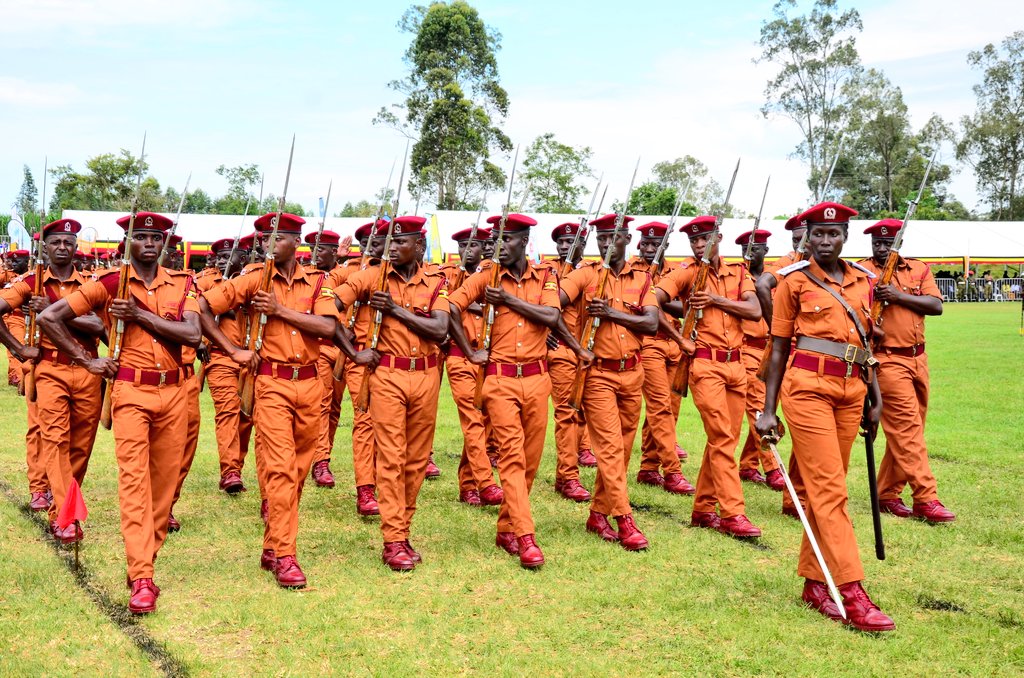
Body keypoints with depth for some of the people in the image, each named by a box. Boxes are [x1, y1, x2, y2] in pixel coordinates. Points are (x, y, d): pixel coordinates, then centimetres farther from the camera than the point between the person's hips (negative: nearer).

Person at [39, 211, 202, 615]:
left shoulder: (182, 284, 5)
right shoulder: (109, 283, -2)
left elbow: (193, 334, -9)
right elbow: (49, 317, -1)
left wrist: (140, 315, -13)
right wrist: (86, 360, -2)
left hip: (173, 391, 4)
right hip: (131, 392, -3)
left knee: (165, 479, 8)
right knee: (134, 479, -10)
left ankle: (143, 561, 22)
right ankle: (142, 579, -13)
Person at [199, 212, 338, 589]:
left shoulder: (316, 283, 5)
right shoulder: (253, 280, -1)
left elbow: (328, 327, -10)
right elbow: (201, 308, -3)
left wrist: (280, 309, -14)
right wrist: (233, 351, -5)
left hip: (310, 383, 4)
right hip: (271, 384, -3)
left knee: (299, 468, 10)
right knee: (280, 468, -9)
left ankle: (272, 546, 24)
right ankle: (284, 555, -3)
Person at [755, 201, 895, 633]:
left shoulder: (863, 281, 12)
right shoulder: (795, 281, -1)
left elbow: (866, 343, 19)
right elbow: (778, 348, 1)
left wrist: (875, 398, 16)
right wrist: (768, 410, -1)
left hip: (851, 391, 5)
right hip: (809, 388, -5)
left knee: (825, 488, 9)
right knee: (831, 490, -8)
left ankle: (814, 582, 18)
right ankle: (852, 595, -9)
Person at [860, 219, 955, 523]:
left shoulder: (919, 270, 10)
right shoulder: (861, 272, -1)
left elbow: (936, 305, -2)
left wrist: (898, 296, -13)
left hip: (918, 359, 6)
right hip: (887, 361, -5)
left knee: (905, 431, 9)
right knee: (907, 429, -10)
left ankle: (887, 494, 19)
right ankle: (926, 499, -9)